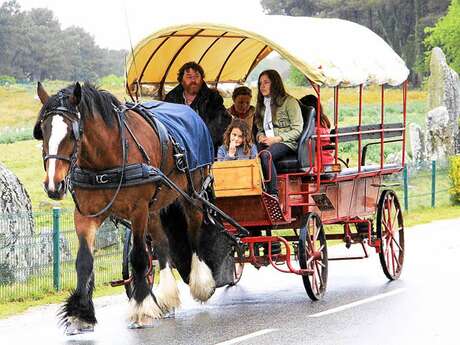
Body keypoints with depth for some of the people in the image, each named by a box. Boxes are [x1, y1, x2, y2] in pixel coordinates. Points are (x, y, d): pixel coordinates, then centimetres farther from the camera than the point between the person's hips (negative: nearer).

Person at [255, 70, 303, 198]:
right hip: (267, 142, 6)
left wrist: (277, 139, -13)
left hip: (286, 143, -5)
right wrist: (260, 136, 4)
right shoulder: (262, 104, 22)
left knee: (265, 155, -38)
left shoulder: (289, 102, 1)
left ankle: (273, 194, -35)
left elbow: (297, 130, -4)